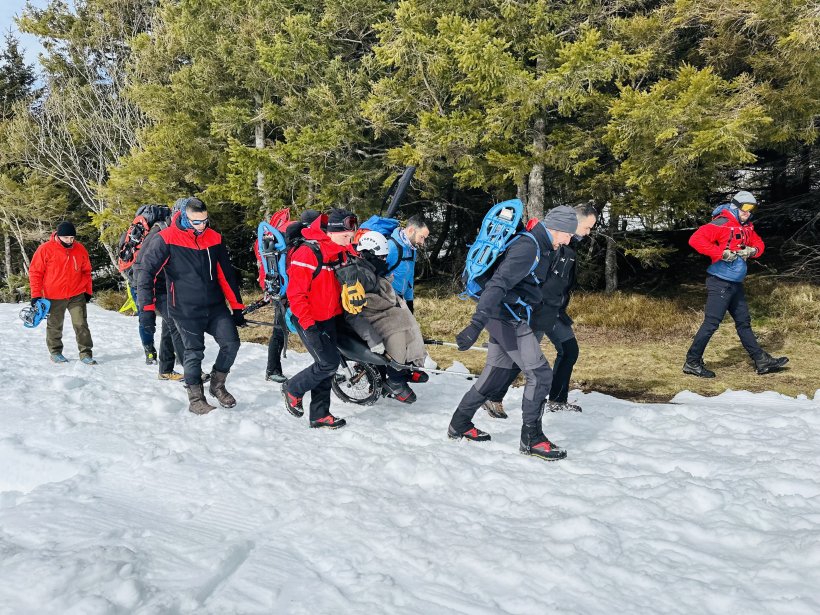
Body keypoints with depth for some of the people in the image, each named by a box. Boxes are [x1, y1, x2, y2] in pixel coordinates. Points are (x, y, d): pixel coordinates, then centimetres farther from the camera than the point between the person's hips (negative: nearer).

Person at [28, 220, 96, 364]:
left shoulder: (80, 249, 1)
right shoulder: (46, 249, -9)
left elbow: (86, 271, 12)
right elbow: (35, 272, -4)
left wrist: (88, 291, 10)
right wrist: (36, 294, -7)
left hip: (77, 295, 2)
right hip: (54, 297, -2)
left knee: (81, 324, -2)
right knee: (55, 325, 12)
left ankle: (85, 353, 3)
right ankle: (55, 352, 27)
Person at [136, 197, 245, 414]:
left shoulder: (214, 238, 3)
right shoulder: (166, 240, -11)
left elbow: (226, 274, 10)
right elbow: (146, 271, -10)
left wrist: (237, 307, 11)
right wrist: (147, 308, -16)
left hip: (216, 307, 4)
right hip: (185, 310, -4)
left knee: (231, 343, -3)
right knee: (194, 353, 1)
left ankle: (217, 385, 20)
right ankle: (196, 400, 18)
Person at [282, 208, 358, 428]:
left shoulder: (341, 252, 3)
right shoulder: (307, 253, -21)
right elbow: (296, 294, -22)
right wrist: (309, 325, -22)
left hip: (331, 318, 8)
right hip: (310, 320, -8)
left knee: (327, 365, 9)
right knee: (329, 362, -13)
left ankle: (319, 414, 20)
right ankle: (293, 389, 10)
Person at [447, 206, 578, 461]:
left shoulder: (540, 246, 13)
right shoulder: (528, 247, -19)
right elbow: (499, 284, -30)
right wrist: (477, 324, -38)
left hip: (504, 318, 10)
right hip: (509, 318, -10)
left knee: (495, 373, 16)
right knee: (540, 374, -6)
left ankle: (460, 424, 25)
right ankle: (531, 439, 3)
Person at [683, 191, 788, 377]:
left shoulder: (747, 228, 13)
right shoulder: (722, 223, -14)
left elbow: (759, 244, 25)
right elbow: (696, 239, -25)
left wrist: (752, 250, 1)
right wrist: (721, 253, -25)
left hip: (736, 285, 9)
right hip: (720, 283, -9)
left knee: (744, 322, 16)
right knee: (711, 323, -9)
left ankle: (762, 361, 23)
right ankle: (692, 363, -1)